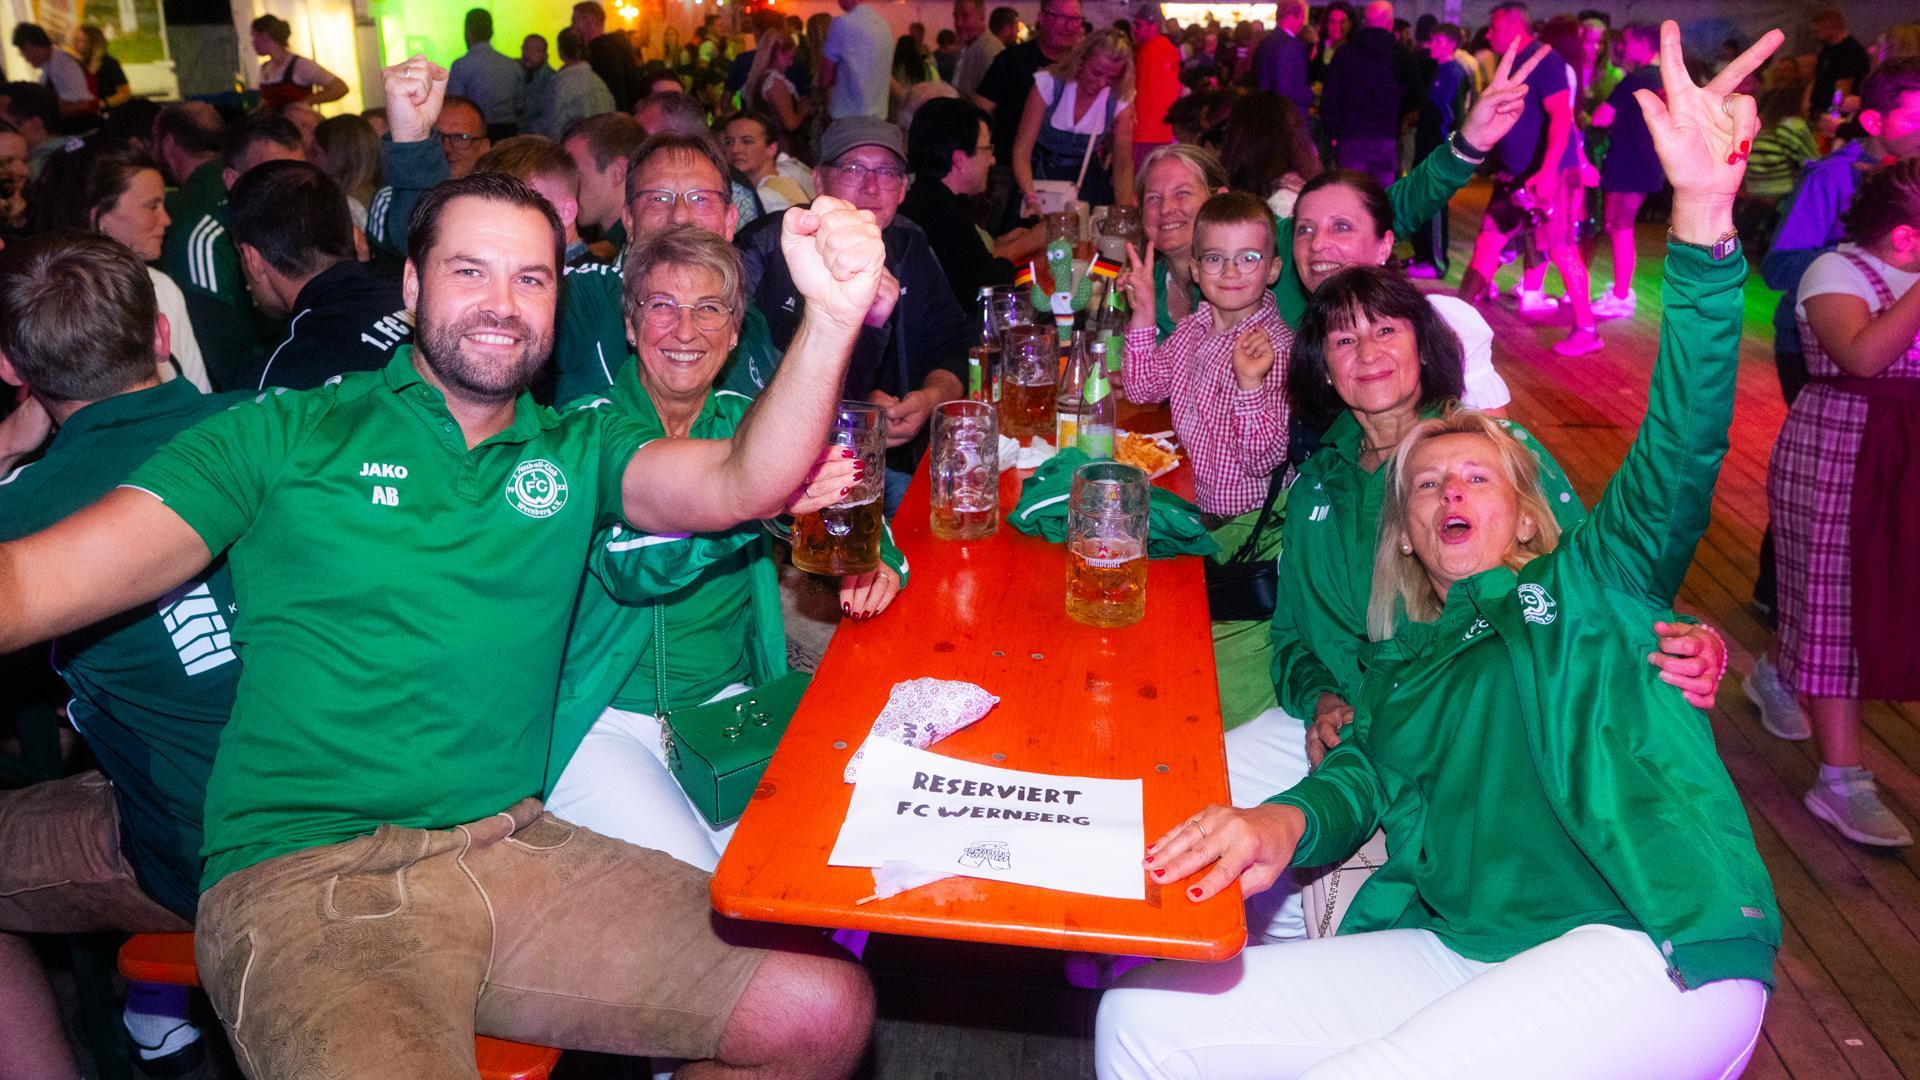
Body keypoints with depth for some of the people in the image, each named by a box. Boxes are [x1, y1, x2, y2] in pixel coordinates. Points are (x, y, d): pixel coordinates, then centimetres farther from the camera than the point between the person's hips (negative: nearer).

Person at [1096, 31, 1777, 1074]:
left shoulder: (1586, 583, 13)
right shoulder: (1400, 661, 23)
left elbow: (1683, 444, -3)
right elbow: (1359, 776, 8)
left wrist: (1704, 217, -18)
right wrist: (1286, 822, -18)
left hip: (1654, 949, -4)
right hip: (1452, 952, 5)